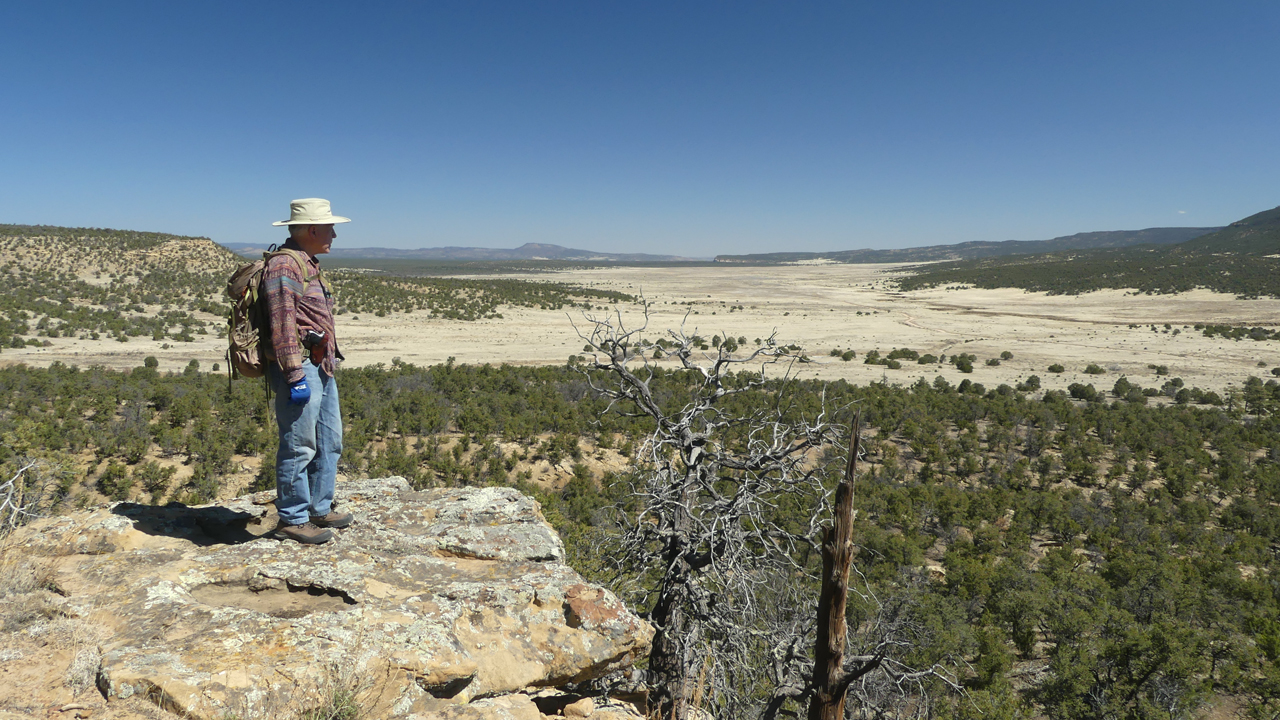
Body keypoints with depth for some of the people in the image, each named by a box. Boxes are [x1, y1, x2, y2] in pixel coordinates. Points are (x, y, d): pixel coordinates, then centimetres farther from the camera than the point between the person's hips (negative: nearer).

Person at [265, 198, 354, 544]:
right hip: (301, 367, -10)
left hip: (322, 368, 10)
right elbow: (283, 322, -19)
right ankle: (292, 519, 8)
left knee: (329, 442, 15)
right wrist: (295, 374, -22)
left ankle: (320, 509, 26)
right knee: (299, 447, -3)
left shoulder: (309, 265, 19)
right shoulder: (284, 264, -12)